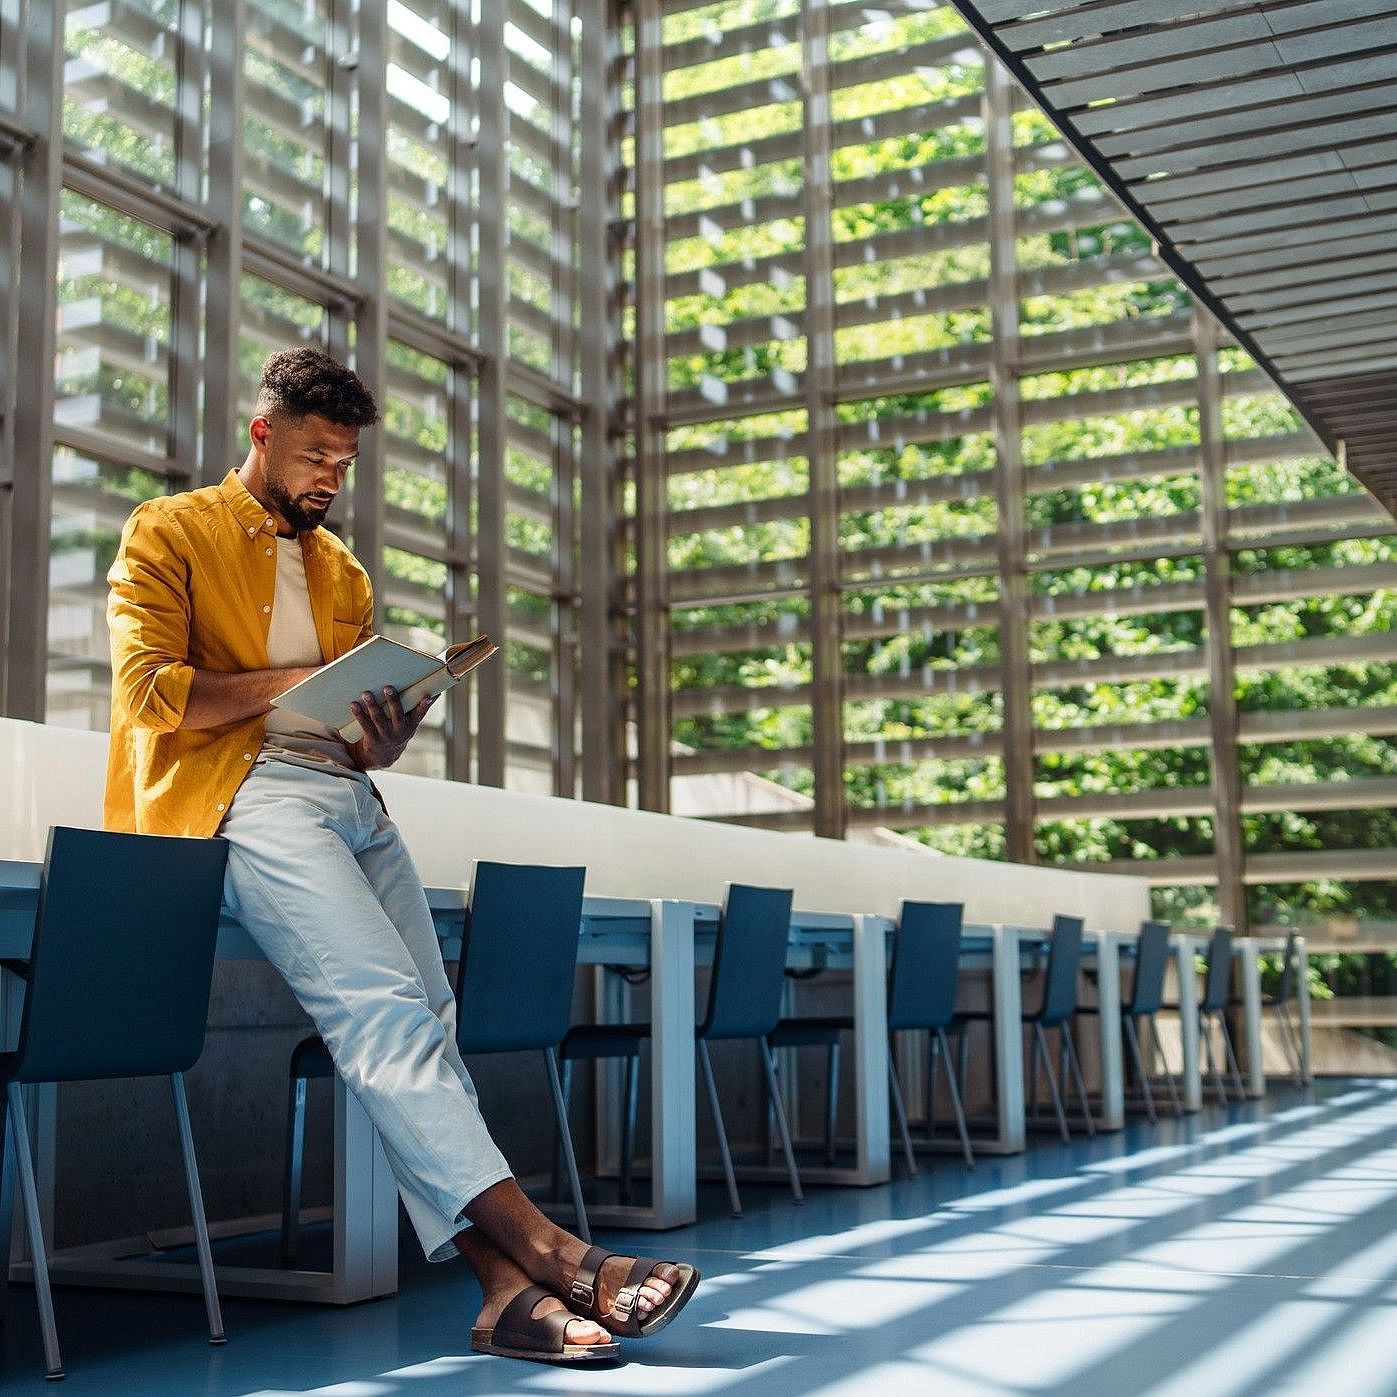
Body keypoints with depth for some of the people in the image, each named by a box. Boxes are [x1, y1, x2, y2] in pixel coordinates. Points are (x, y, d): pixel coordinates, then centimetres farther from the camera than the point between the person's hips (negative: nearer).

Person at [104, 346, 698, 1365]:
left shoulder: (343, 572, 27)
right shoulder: (169, 534, 9)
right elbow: (147, 692, -5)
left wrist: (391, 731, -1)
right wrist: (295, 683, -9)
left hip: (354, 801, 7)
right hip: (244, 795, -6)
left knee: (429, 1019, -11)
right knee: (381, 1003, -24)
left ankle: (505, 1285, -20)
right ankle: (539, 1244, -31)